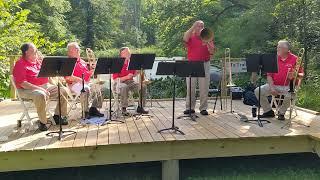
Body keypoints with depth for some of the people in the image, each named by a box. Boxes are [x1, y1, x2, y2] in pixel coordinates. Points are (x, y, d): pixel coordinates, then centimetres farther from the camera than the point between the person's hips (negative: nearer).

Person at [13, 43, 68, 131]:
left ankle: (57, 116, 6)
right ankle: (42, 122, -23)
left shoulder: (38, 60, 14)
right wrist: (39, 88, -25)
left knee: (63, 91, -4)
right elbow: (22, 83, -19)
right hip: (28, 90, -8)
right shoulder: (20, 64, -10)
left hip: (45, 86, 8)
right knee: (41, 95, -39)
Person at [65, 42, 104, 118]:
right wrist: (80, 79, -23)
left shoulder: (82, 62, 23)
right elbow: (68, 77, -14)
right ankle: (86, 112, -28)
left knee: (99, 89, -12)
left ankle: (93, 109, -4)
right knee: (86, 89, -36)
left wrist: (92, 68, 5)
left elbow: (89, 75, 24)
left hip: (86, 83, 7)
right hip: (74, 84, -7)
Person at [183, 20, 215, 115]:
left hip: (204, 64, 1)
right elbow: (185, 39, -18)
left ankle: (203, 108, 8)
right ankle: (190, 107, 10)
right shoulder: (191, 37, 8)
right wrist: (193, 27, -18)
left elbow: (212, 52, 1)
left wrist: (207, 43, -15)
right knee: (190, 88, 1)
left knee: (204, 88, 1)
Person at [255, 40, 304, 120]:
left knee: (290, 96, -35)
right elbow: (269, 74, 2)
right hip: (274, 85, 4)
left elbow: (301, 74, 2)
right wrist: (271, 87, -11)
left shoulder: (294, 59, -3)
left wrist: (294, 75, -22)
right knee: (258, 91, -14)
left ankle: (281, 112, -4)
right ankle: (268, 111, 3)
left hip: (288, 86, -3)